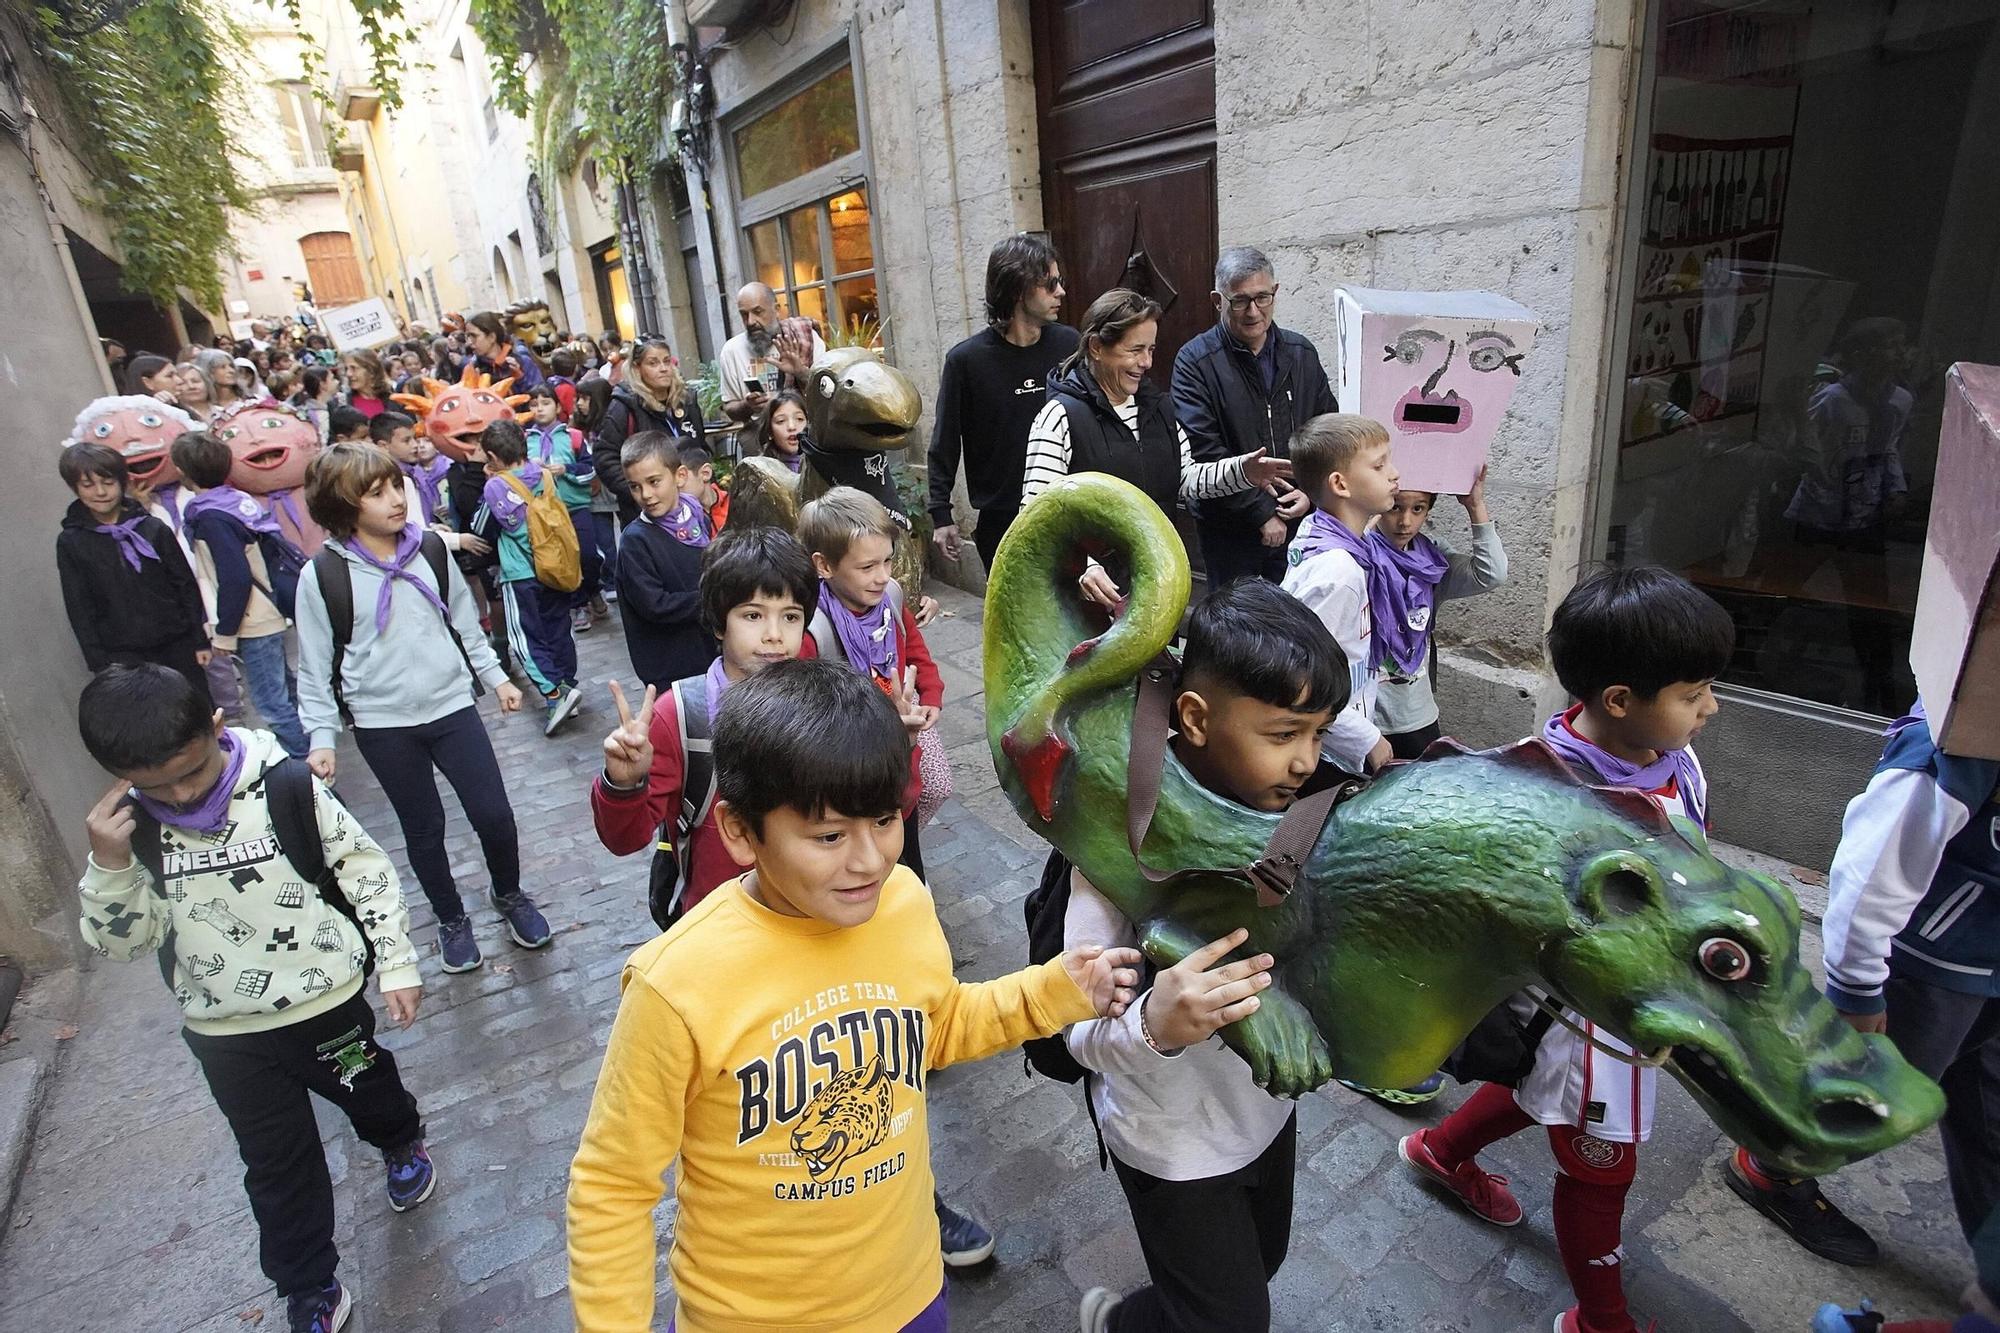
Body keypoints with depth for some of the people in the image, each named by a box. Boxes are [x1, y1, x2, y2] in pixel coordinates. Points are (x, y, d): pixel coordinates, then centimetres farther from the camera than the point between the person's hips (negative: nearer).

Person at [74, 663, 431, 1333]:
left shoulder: (285, 786, -20)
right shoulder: (129, 826, -11)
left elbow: (366, 871, -10)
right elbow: (123, 942, -6)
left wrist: (397, 964, -8)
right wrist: (110, 864, -23)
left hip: (328, 1002, -2)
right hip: (226, 1037, 2)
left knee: (373, 1097, 23)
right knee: (279, 1166, 15)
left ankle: (401, 1145, 57)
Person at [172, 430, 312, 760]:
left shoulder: (211, 517, -17)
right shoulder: (239, 499, 6)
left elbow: (236, 579, -23)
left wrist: (225, 633, -14)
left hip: (253, 623, -9)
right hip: (270, 613, 9)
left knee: (272, 703, -3)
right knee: (285, 694, 18)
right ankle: (305, 757, 29)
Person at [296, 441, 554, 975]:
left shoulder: (430, 549, -1)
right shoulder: (323, 574, -9)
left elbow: (464, 621, 11)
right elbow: (316, 665, -2)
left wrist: (495, 676, 11)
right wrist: (321, 737, -5)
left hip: (452, 705, 2)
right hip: (382, 725, -1)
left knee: (493, 814, 1)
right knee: (423, 827, 12)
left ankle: (509, 894, 30)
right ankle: (451, 919, 34)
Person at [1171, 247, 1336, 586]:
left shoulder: (1302, 353, 7)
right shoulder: (1195, 361, -10)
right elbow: (1205, 453, -18)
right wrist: (1261, 513, -17)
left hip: (1299, 520, 4)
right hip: (1229, 529, -4)